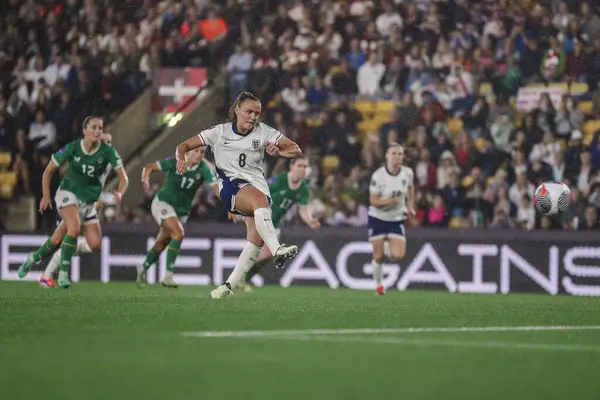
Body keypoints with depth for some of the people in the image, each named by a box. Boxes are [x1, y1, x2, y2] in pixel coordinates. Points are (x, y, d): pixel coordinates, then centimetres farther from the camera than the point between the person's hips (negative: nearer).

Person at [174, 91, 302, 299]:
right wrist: (182, 159, -16)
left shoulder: (264, 132, 7)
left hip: (257, 185, 4)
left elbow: (296, 150, 9)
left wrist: (278, 152, -12)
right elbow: (183, 146, 7)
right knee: (259, 198, -37)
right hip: (231, 186, -4)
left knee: (257, 240, -13)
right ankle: (277, 251, -56)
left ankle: (229, 285, 4)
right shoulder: (220, 132, 5)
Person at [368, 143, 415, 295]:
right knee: (378, 257, 2)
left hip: (397, 219, 2)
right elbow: (373, 201, -14)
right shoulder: (378, 176, -19)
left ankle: (389, 248, 24)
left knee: (398, 256, -11)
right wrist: (389, 201, -31)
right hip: (378, 218, -2)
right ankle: (379, 285, 25)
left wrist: (410, 206, 7)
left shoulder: (408, 173, -8)